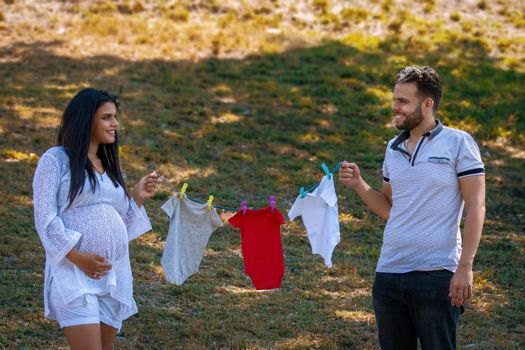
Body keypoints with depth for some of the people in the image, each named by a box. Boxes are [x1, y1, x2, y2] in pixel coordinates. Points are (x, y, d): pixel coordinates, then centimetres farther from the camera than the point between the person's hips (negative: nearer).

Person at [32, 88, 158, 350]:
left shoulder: (108, 166, 20)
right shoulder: (56, 160, 0)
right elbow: (45, 219, -8)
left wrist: (138, 198, 6)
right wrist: (77, 257, -16)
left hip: (115, 274, 7)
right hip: (74, 272, -6)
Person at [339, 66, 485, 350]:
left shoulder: (458, 143, -3)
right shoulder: (393, 148, 14)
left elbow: (476, 206, -7)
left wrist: (464, 268, -13)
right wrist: (358, 185, 3)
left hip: (436, 275, -6)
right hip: (388, 273, 6)